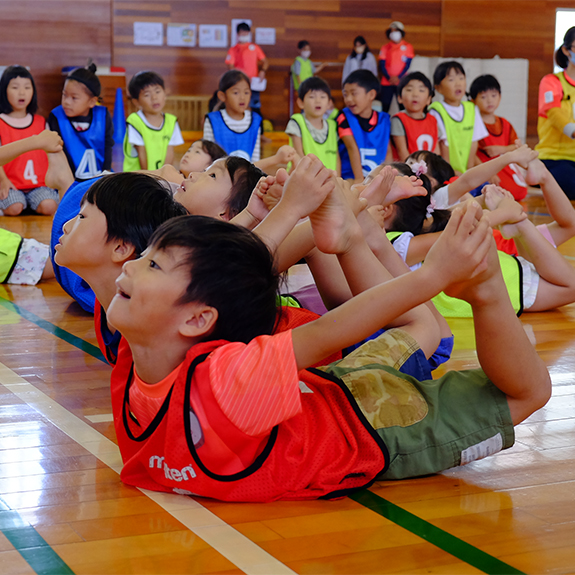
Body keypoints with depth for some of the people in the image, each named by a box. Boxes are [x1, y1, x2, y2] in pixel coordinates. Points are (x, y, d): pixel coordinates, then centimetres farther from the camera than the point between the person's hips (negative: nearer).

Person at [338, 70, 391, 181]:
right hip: (351, 177, -3)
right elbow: (352, 148, -13)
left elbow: (388, 151, 9)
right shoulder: (345, 117, -2)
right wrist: (359, 179, -23)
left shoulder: (384, 119, 7)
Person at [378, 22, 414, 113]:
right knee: (385, 107, -2)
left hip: (401, 82, -1)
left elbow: (407, 64, 0)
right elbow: (382, 65, 3)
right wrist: (389, 77, -13)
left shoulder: (407, 47, 6)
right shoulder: (385, 47, 10)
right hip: (386, 82, 1)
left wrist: (398, 77, -13)